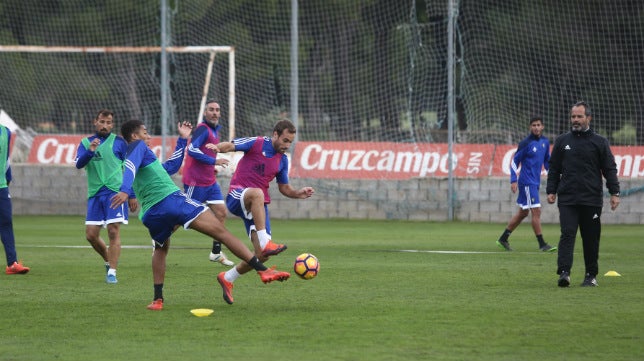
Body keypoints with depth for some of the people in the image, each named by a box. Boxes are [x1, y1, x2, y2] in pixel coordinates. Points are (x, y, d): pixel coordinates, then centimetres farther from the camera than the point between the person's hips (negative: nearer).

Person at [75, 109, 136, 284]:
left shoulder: (118, 142, 5)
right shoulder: (86, 143, 11)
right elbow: (79, 164, -4)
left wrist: (132, 195, 3)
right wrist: (90, 151, -22)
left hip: (115, 191, -3)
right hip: (95, 194, 3)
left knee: (114, 231, -12)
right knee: (91, 235, 2)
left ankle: (112, 271, -11)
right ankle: (109, 261, 25)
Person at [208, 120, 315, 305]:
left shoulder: (283, 160, 13)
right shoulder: (256, 144, -3)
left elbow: (284, 188, 22)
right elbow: (231, 146, -13)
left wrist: (299, 193, 1)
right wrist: (217, 148, -36)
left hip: (259, 206, 6)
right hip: (237, 197, -6)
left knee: (262, 255, -6)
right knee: (257, 193, -43)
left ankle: (228, 278, 18)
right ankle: (265, 242, -49)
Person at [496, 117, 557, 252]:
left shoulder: (545, 142, 9)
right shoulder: (526, 143, -11)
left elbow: (547, 161, 22)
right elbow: (514, 162, -8)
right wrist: (513, 180, -14)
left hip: (535, 182, 8)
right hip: (527, 182, -8)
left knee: (523, 213, 13)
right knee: (536, 211, -10)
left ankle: (503, 239, 22)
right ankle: (542, 244, -7)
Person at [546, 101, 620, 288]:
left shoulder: (599, 142, 5)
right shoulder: (562, 141, 11)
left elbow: (610, 169, 5)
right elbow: (554, 168, 14)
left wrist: (614, 192, -2)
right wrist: (551, 191, 6)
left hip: (592, 200, 0)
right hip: (567, 199, 0)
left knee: (591, 239, 5)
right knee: (567, 234, -13)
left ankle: (591, 275, 15)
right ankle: (564, 272, -19)